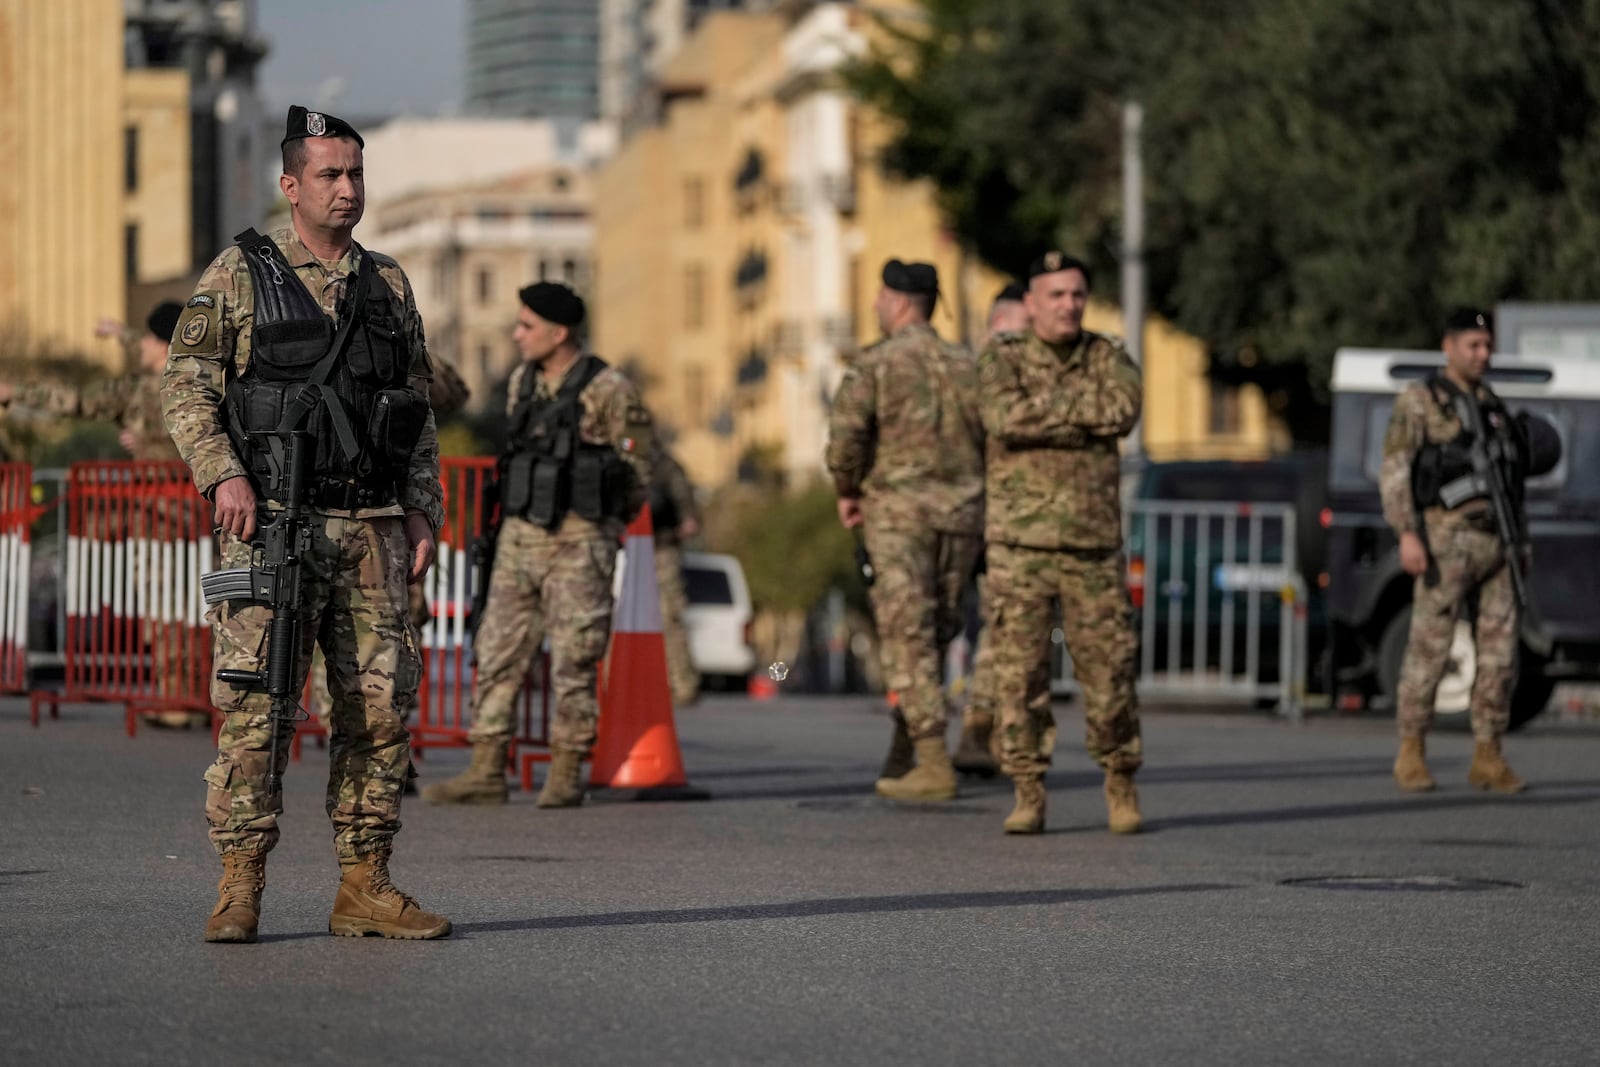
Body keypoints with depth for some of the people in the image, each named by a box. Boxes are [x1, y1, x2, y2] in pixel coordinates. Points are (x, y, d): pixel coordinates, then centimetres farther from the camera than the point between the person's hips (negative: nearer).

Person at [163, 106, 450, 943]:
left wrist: (422, 510, 10)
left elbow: (417, 409, 19)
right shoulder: (238, 276, 3)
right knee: (255, 706, -8)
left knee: (379, 705, 2)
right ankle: (239, 889, -5)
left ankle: (365, 887, 8)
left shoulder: (389, 287, 16)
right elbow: (187, 385, -1)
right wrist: (223, 474, -14)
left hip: (370, 528, 4)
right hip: (273, 522, -4)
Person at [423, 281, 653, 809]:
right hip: (519, 539, 6)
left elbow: (637, 474, -2)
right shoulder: (520, 383, 8)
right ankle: (486, 773, 7)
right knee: (497, 653, 3)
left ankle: (566, 777, 5)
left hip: (579, 544, -6)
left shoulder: (609, 390, -10)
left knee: (573, 663, -2)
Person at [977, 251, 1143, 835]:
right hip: (1019, 544, -1)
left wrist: (1046, 414, -15)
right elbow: (1007, 419, -20)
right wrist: (1084, 409, -15)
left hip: (1093, 546, 1)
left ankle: (1120, 783, 21)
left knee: (1110, 670, 2)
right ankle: (1028, 797, 5)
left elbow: (1124, 410, -16)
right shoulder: (1001, 360, 0)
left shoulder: (1108, 358, 5)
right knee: (1020, 673, -3)